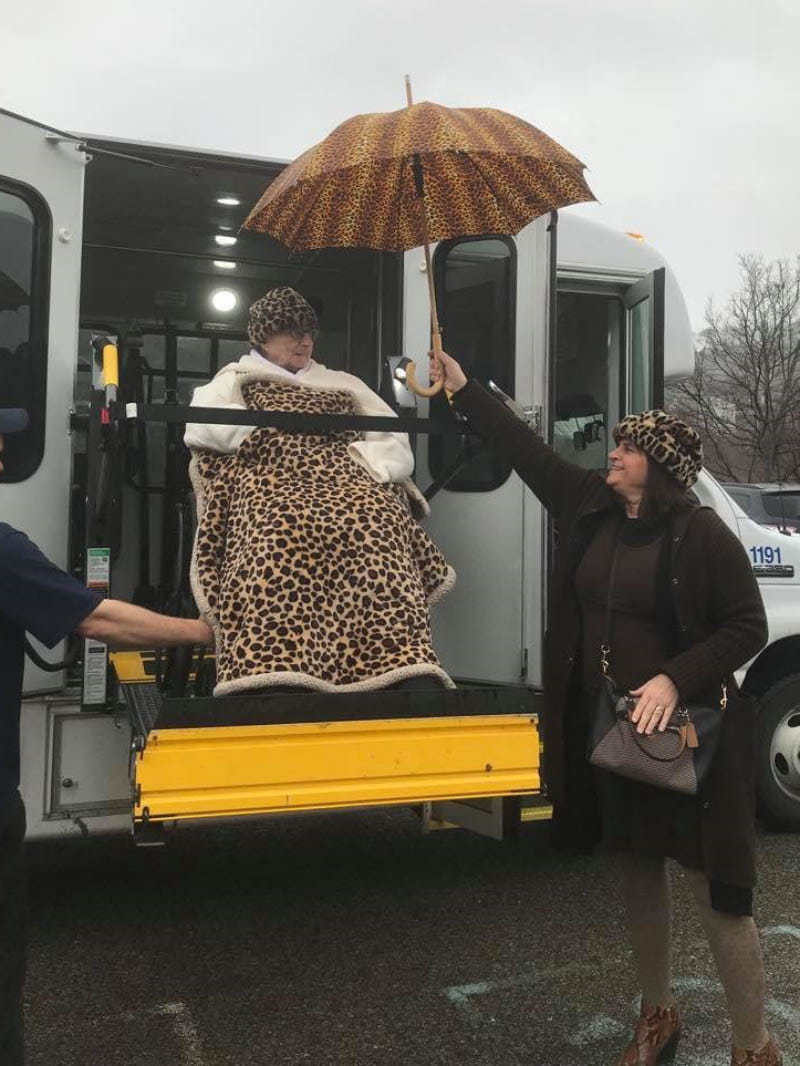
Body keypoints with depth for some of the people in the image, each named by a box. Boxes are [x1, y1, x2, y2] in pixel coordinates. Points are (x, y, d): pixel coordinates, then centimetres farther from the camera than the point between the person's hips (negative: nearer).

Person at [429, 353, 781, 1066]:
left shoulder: (701, 534, -12)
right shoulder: (592, 509, 4)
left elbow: (748, 627, -10)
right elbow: (526, 449, 9)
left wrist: (675, 679, -22)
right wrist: (464, 391, 9)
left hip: (683, 734, -6)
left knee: (715, 888, -1)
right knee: (638, 874, 17)